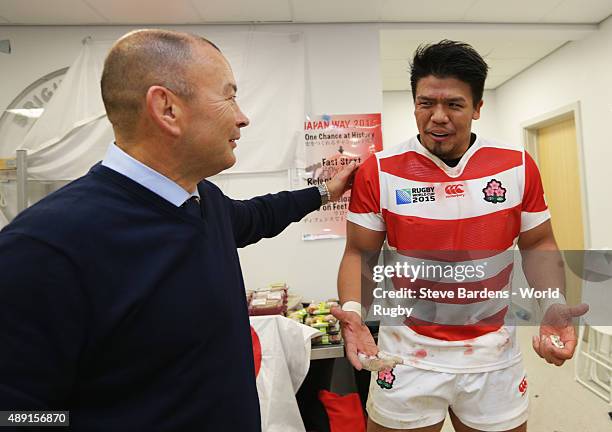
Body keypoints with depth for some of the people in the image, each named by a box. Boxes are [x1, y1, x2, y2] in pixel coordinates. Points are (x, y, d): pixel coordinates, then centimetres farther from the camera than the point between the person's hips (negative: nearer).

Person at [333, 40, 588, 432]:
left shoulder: (517, 166, -4)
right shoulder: (379, 172, -10)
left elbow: (539, 245, 6)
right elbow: (360, 254, -5)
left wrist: (553, 304, -11)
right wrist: (352, 309, -22)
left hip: (495, 355, 3)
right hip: (407, 354, -2)